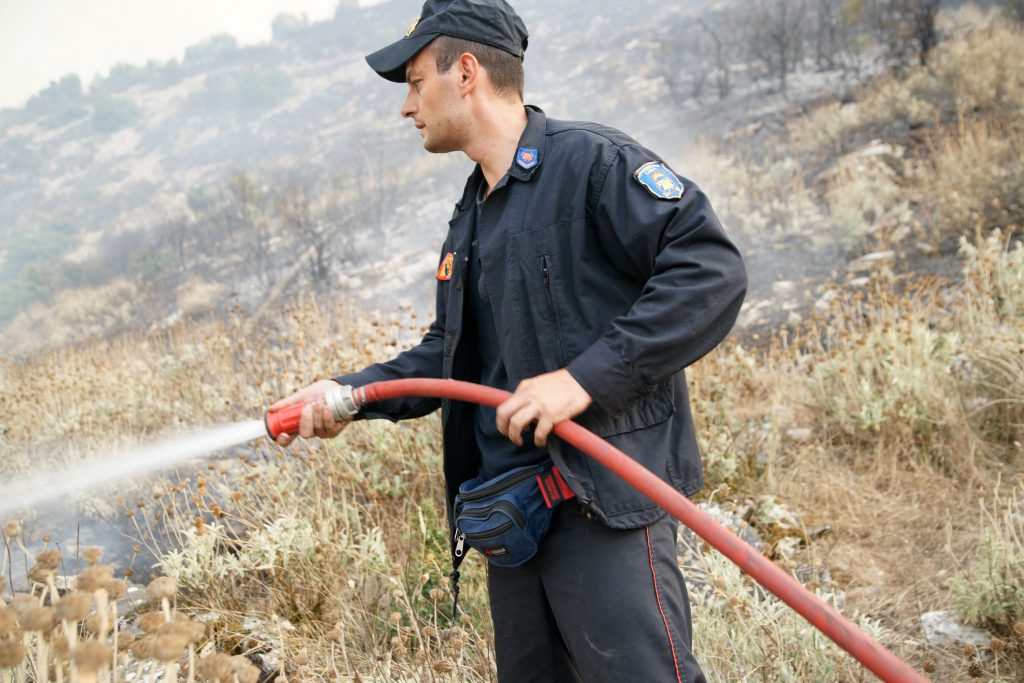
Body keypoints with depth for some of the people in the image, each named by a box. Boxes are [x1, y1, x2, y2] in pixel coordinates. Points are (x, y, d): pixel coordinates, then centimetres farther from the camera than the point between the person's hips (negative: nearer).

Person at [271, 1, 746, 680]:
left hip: (605, 499, -9)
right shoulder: (472, 216, 19)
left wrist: (586, 376, -24)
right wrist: (349, 393, 7)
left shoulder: (591, 160, -9)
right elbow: (449, 352, 22)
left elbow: (711, 268, -19)